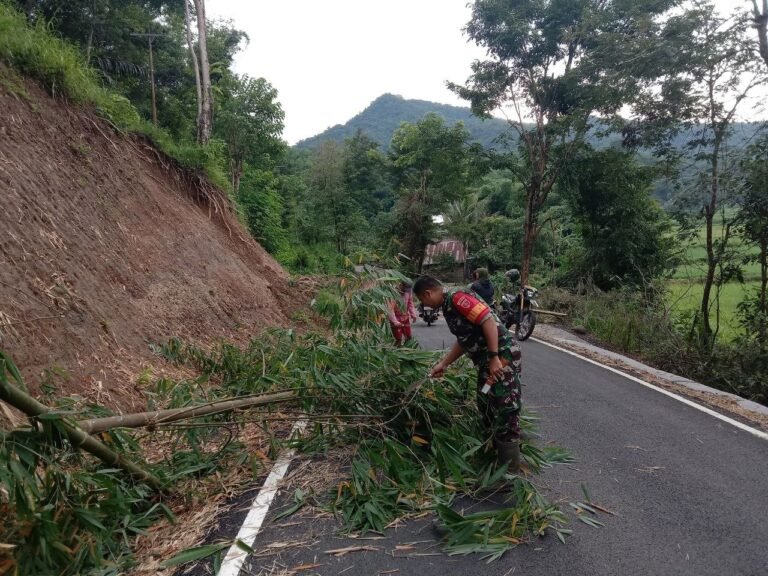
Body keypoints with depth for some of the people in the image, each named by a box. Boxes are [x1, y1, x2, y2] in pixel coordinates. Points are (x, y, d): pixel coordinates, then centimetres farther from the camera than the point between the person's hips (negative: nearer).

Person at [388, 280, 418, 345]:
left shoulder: (409, 291, -9)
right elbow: (390, 309, -26)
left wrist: (413, 315, -2)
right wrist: (395, 322, -30)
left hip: (405, 318, 6)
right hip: (396, 319, -5)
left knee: (408, 336, 9)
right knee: (398, 339, -4)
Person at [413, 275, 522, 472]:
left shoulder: (456, 297, -16)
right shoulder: (448, 305, 15)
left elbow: (489, 321, -23)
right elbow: (464, 341, 22)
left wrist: (494, 358, -24)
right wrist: (442, 364, 23)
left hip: (502, 356, -11)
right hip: (487, 360, 11)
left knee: (504, 412, -4)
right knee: (486, 405, 21)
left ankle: (508, 469, 5)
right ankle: (495, 453, 37)